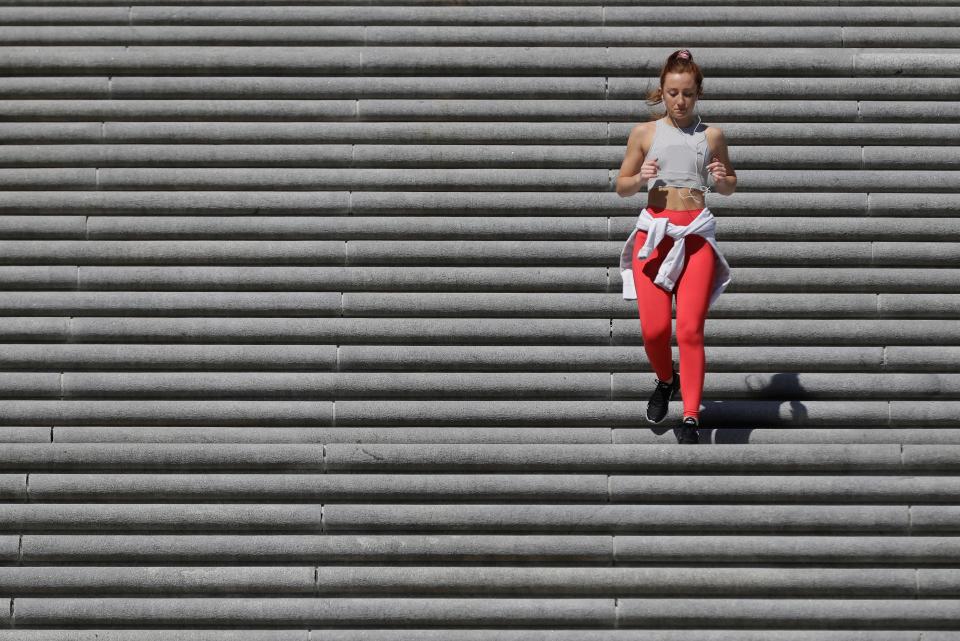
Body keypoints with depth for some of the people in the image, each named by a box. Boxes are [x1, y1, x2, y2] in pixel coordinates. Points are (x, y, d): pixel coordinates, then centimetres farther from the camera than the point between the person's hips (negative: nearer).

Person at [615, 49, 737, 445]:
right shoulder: (644, 133, 6)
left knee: (690, 327, -10)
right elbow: (621, 186, 13)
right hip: (653, 230, 1)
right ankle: (666, 380, 27)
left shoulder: (711, 136, 7)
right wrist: (640, 178, -8)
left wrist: (722, 180, -4)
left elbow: (729, 188, 19)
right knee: (653, 328, -7)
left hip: (696, 233, 0)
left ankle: (690, 420, -6)